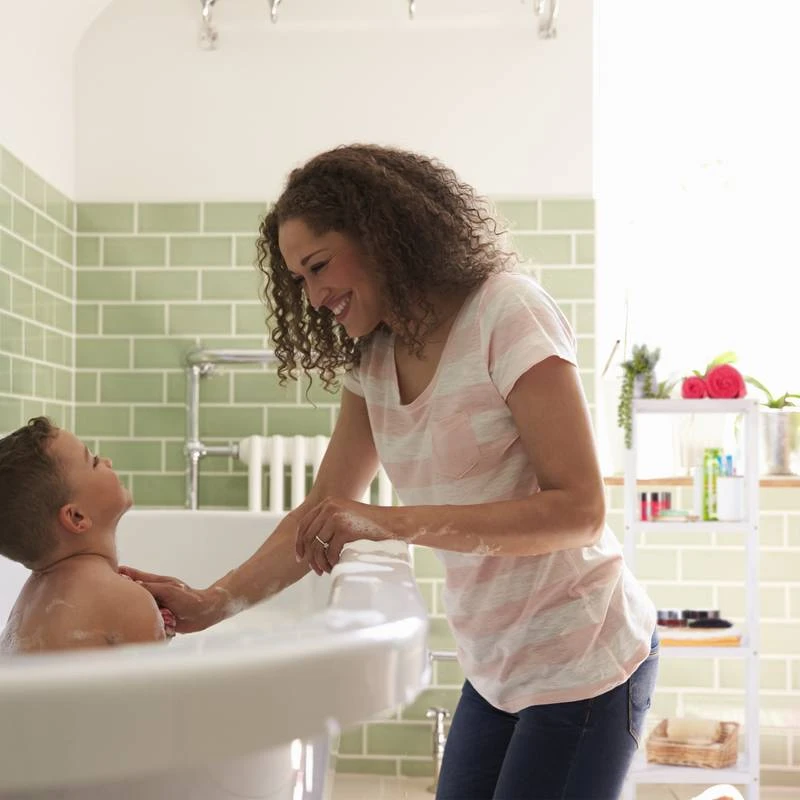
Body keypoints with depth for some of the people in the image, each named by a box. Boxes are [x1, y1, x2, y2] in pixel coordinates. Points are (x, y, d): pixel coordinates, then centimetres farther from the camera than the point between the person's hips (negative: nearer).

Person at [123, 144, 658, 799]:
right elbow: (324, 511, 6)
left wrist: (392, 522, -28)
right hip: (496, 666, 7)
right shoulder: (373, 360, 5)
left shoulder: (507, 313, -18)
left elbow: (579, 510, -21)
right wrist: (213, 603, -8)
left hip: (584, 663, -7)